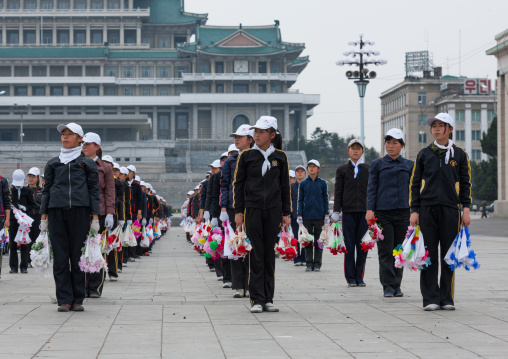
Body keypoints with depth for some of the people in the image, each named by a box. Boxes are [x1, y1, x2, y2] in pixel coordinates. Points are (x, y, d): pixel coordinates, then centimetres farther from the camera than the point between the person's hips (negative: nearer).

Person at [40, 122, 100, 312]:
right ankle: (64, 300, 0)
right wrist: (43, 217, 6)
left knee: (78, 257, -1)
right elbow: (46, 190, 15)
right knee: (60, 257, -2)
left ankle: (78, 300, 6)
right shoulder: (52, 164, 16)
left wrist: (95, 217, -2)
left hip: (80, 211, -2)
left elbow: (94, 190, 7)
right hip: (57, 212, 2)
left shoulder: (87, 163, 10)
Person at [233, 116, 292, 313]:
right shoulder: (246, 155, 2)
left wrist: (286, 213, 6)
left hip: (274, 211, 1)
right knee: (256, 255, -3)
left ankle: (268, 299, 9)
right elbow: (238, 184, 5)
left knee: (270, 254, 4)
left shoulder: (280, 157, 6)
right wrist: (238, 211, -2)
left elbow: (285, 186, 10)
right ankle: (257, 300, 0)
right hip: (252, 210, -1)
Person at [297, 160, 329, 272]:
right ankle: (309, 263, 8)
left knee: (318, 240, 2)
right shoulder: (303, 183, 6)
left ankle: (317, 264, 7)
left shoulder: (322, 183, 4)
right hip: (307, 216, 1)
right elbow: (300, 200, 7)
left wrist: (326, 215, 1)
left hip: (319, 216, -1)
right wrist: (300, 215, 0)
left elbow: (325, 200, 6)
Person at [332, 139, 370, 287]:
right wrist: (336, 211, -2)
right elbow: (338, 192, 6)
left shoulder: (368, 169, 12)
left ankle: (359, 277, 8)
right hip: (348, 212, -1)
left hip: (364, 212, 1)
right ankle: (351, 278, 4)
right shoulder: (342, 169, 10)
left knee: (363, 246, 0)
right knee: (349, 246, -1)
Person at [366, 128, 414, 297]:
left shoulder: (409, 165, 12)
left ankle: (397, 286, 12)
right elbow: (372, 188, 4)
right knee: (386, 251, -4)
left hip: (403, 212, 2)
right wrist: (370, 209, -7)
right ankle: (388, 286, -2)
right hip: (383, 212, -2)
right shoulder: (377, 164, 8)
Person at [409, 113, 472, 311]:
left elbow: (465, 183, 10)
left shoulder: (460, 155, 8)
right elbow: (415, 183, 10)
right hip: (427, 210, 0)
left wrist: (466, 209, 1)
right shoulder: (424, 154, 9)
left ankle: (447, 298, 8)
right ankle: (430, 299, 5)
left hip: (451, 210, 0)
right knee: (429, 256, 0)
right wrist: (414, 210, 2)